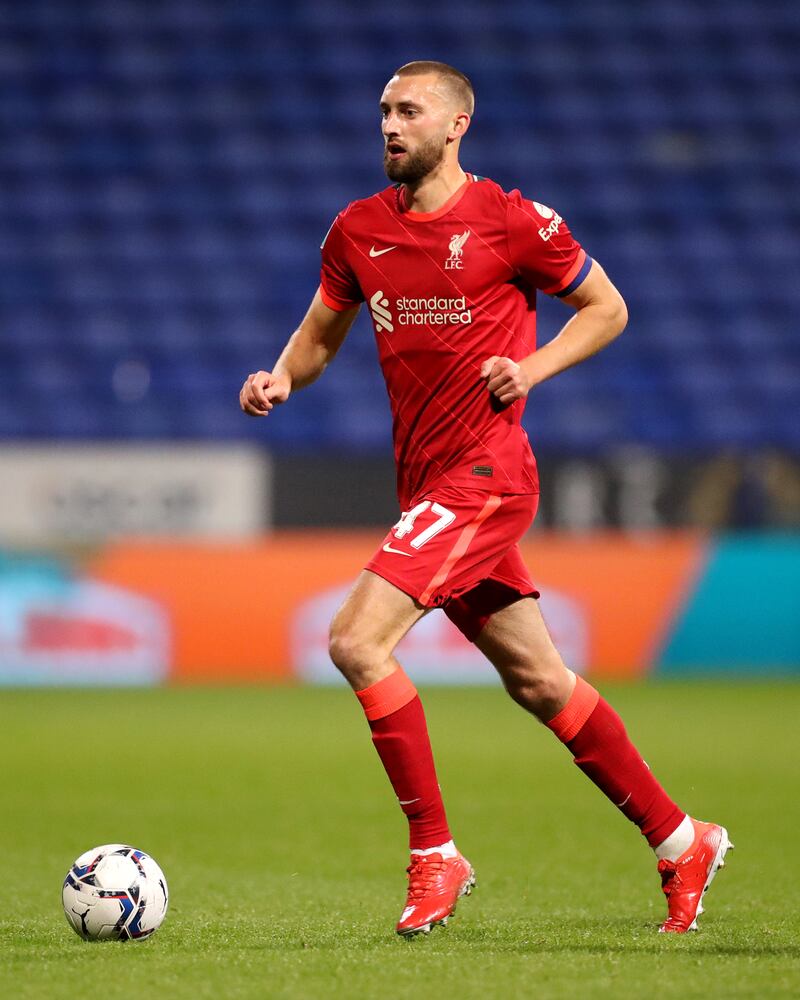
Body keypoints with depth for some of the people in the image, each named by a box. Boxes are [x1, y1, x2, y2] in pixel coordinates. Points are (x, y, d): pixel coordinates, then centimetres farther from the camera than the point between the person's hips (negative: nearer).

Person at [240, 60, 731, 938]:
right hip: (425, 482, 7)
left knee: (356, 640, -19)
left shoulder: (510, 221, -7)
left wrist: (532, 367, -12)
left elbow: (607, 309, 3)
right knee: (538, 682, 12)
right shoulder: (357, 230, 9)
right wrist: (281, 378, -1)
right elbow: (321, 334, 20)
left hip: (483, 475, -7)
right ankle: (680, 844, 25)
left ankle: (435, 857, -9)